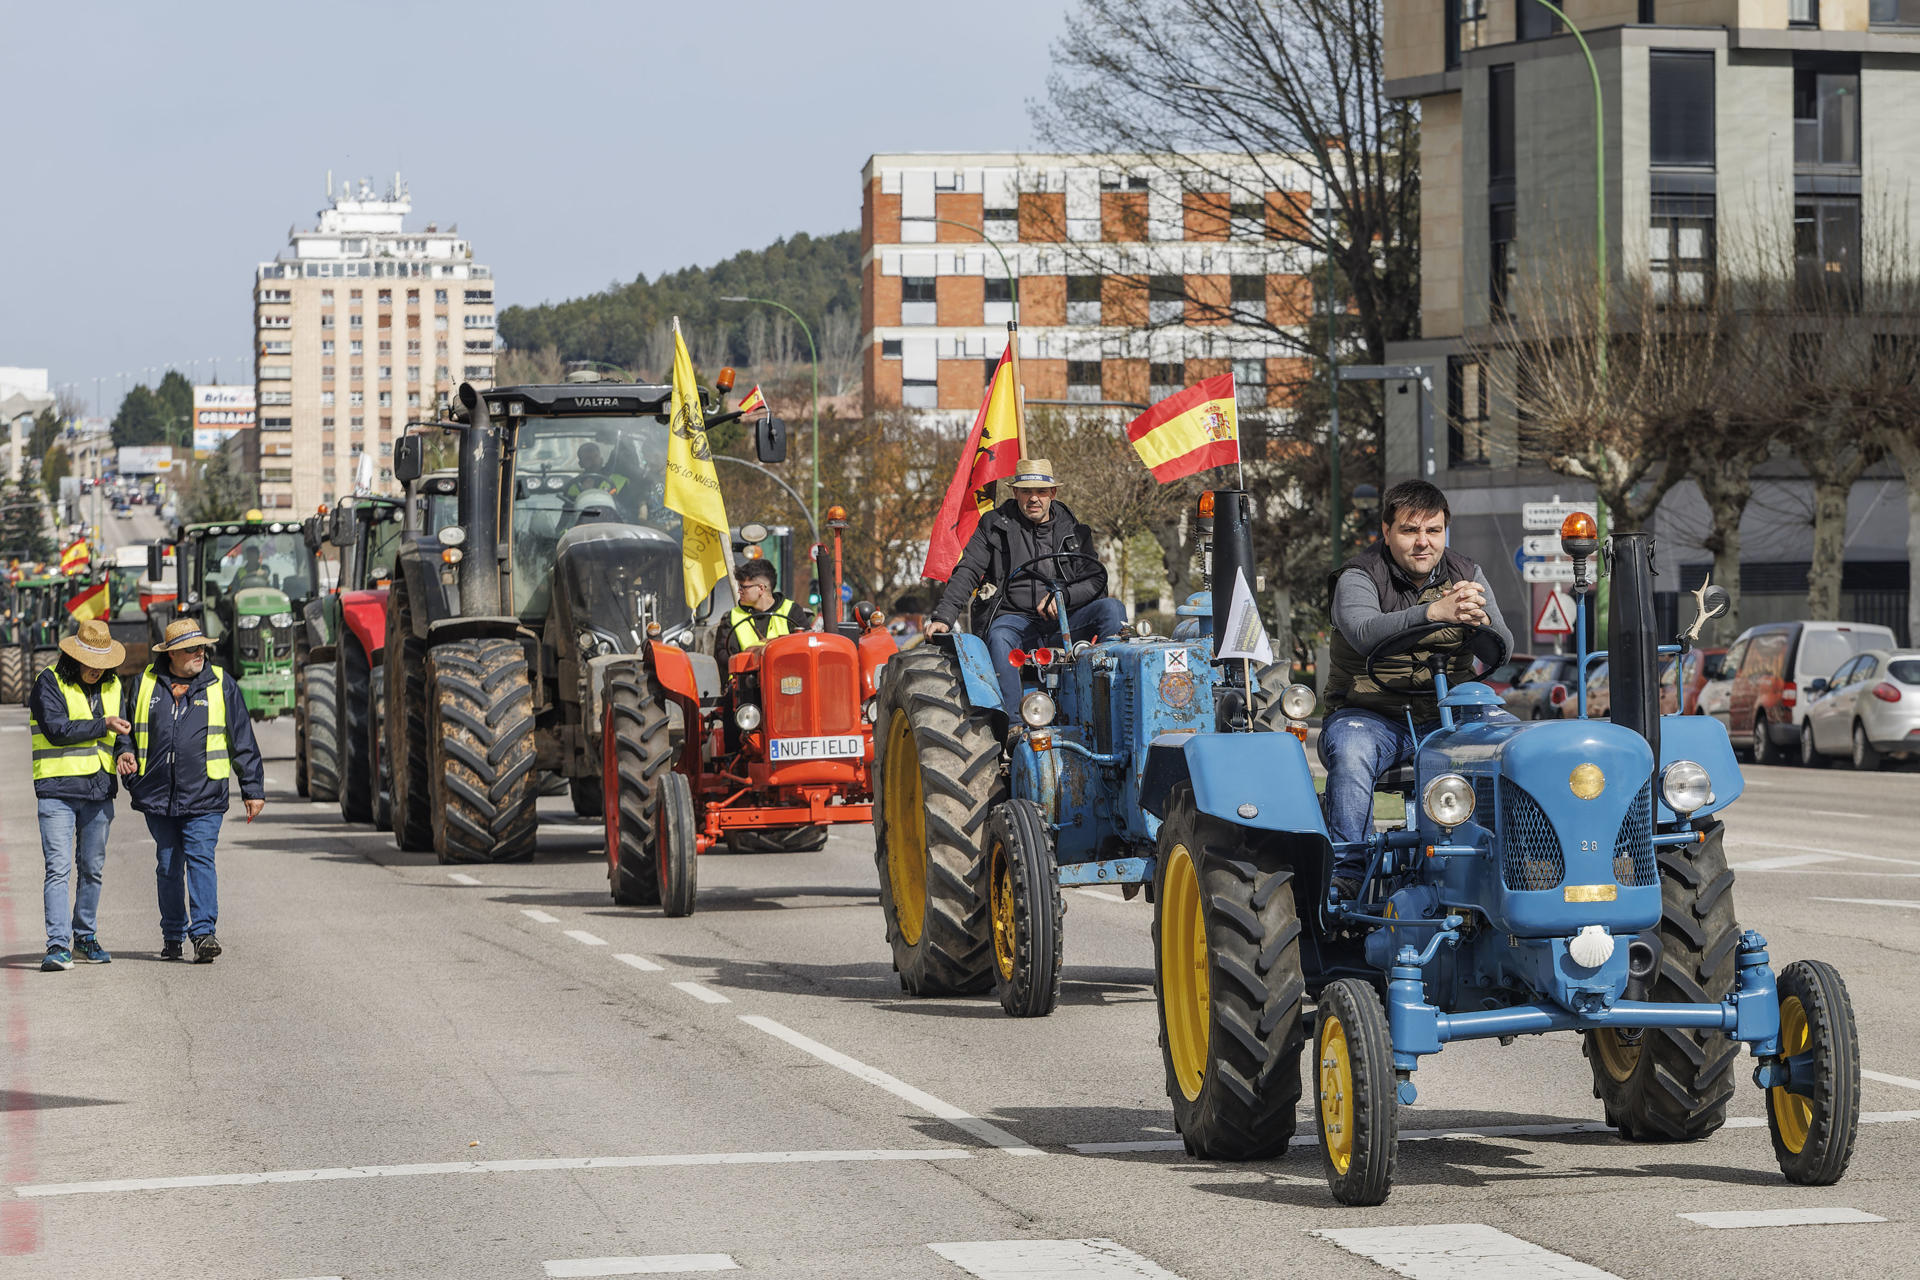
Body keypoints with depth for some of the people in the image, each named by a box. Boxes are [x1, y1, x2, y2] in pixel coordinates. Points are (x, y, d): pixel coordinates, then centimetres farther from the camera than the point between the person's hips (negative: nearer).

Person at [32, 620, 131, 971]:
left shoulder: (112, 686, 12)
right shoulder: (50, 683, -6)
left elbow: (122, 728, 22)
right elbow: (56, 729, -17)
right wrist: (103, 725, -17)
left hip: (98, 790, 5)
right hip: (57, 789, -5)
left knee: (92, 868, 11)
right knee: (59, 868, -11)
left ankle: (84, 937, 23)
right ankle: (59, 945, -13)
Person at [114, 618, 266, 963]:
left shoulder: (221, 685, 3)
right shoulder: (144, 685, 7)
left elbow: (243, 740, 5)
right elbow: (127, 727, 21)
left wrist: (253, 789, 4)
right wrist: (125, 752, -1)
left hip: (203, 796, -3)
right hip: (157, 794, 3)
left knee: (200, 859, -13)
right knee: (168, 866, 9)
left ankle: (203, 932, -14)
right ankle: (172, 935, 20)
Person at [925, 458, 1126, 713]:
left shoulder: (1074, 532, 13)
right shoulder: (994, 525, 9)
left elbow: (1097, 580, 8)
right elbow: (966, 573, 4)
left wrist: (1063, 595, -13)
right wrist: (943, 617, -11)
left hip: (1064, 622, 2)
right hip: (1014, 618, -2)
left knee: (1112, 608, -25)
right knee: (999, 638, -38)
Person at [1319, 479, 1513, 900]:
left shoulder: (1465, 575, 6)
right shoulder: (1359, 578, -7)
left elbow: (1503, 649, -5)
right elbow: (1364, 634, -31)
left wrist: (1480, 621, -31)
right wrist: (1434, 612, -45)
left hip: (1446, 717, 3)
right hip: (1368, 715, -3)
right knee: (1351, 753, -36)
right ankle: (1346, 872, -31)